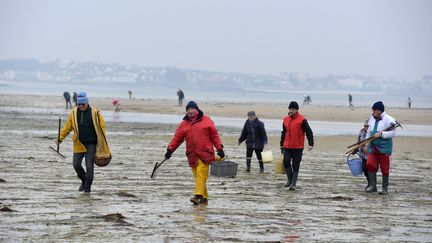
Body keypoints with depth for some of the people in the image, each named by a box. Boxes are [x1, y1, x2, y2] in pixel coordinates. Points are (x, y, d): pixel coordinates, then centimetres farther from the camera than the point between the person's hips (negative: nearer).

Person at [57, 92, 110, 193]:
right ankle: (84, 181, 25)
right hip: (79, 144, 3)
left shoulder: (95, 113, -4)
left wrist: (102, 142, -4)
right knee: (76, 164, -1)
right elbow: (67, 127, 7)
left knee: (89, 166, -4)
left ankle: (87, 187, 6)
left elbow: (102, 127, 0)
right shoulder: (73, 113, 3)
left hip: (91, 144, -3)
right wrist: (60, 138, -3)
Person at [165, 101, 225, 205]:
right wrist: (170, 150, 0)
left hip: (204, 153, -4)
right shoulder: (184, 124, 12)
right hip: (192, 155, 4)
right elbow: (177, 138, 10)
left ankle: (198, 196, -24)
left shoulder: (206, 120, 4)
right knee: (197, 176, 4)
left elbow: (214, 135, 5)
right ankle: (204, 197, 12)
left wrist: (220, 149, 2)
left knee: (201, 174, -15)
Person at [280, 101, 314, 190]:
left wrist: (311, 144, -16)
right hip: (287, 146, 4)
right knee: (286, 162, -8)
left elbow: (309, 132, -7)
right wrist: (281, 145, 20)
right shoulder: (286, 119, 10)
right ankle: (290, 179, 10)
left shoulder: (302, 120, -7)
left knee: (295, 165, -1)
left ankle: (293, 183, 3)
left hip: (298, 147, -4)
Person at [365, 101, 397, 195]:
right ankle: (372, 185, 3)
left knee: (384, 168, 1)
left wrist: (381, 134, -21)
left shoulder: (388, 120, -9)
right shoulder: (372, 119, 11)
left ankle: (385, 188, 10)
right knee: (370, 164, -7)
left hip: (384, 147, -5)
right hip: (373, 146, 5)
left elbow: (392, 133, -12)